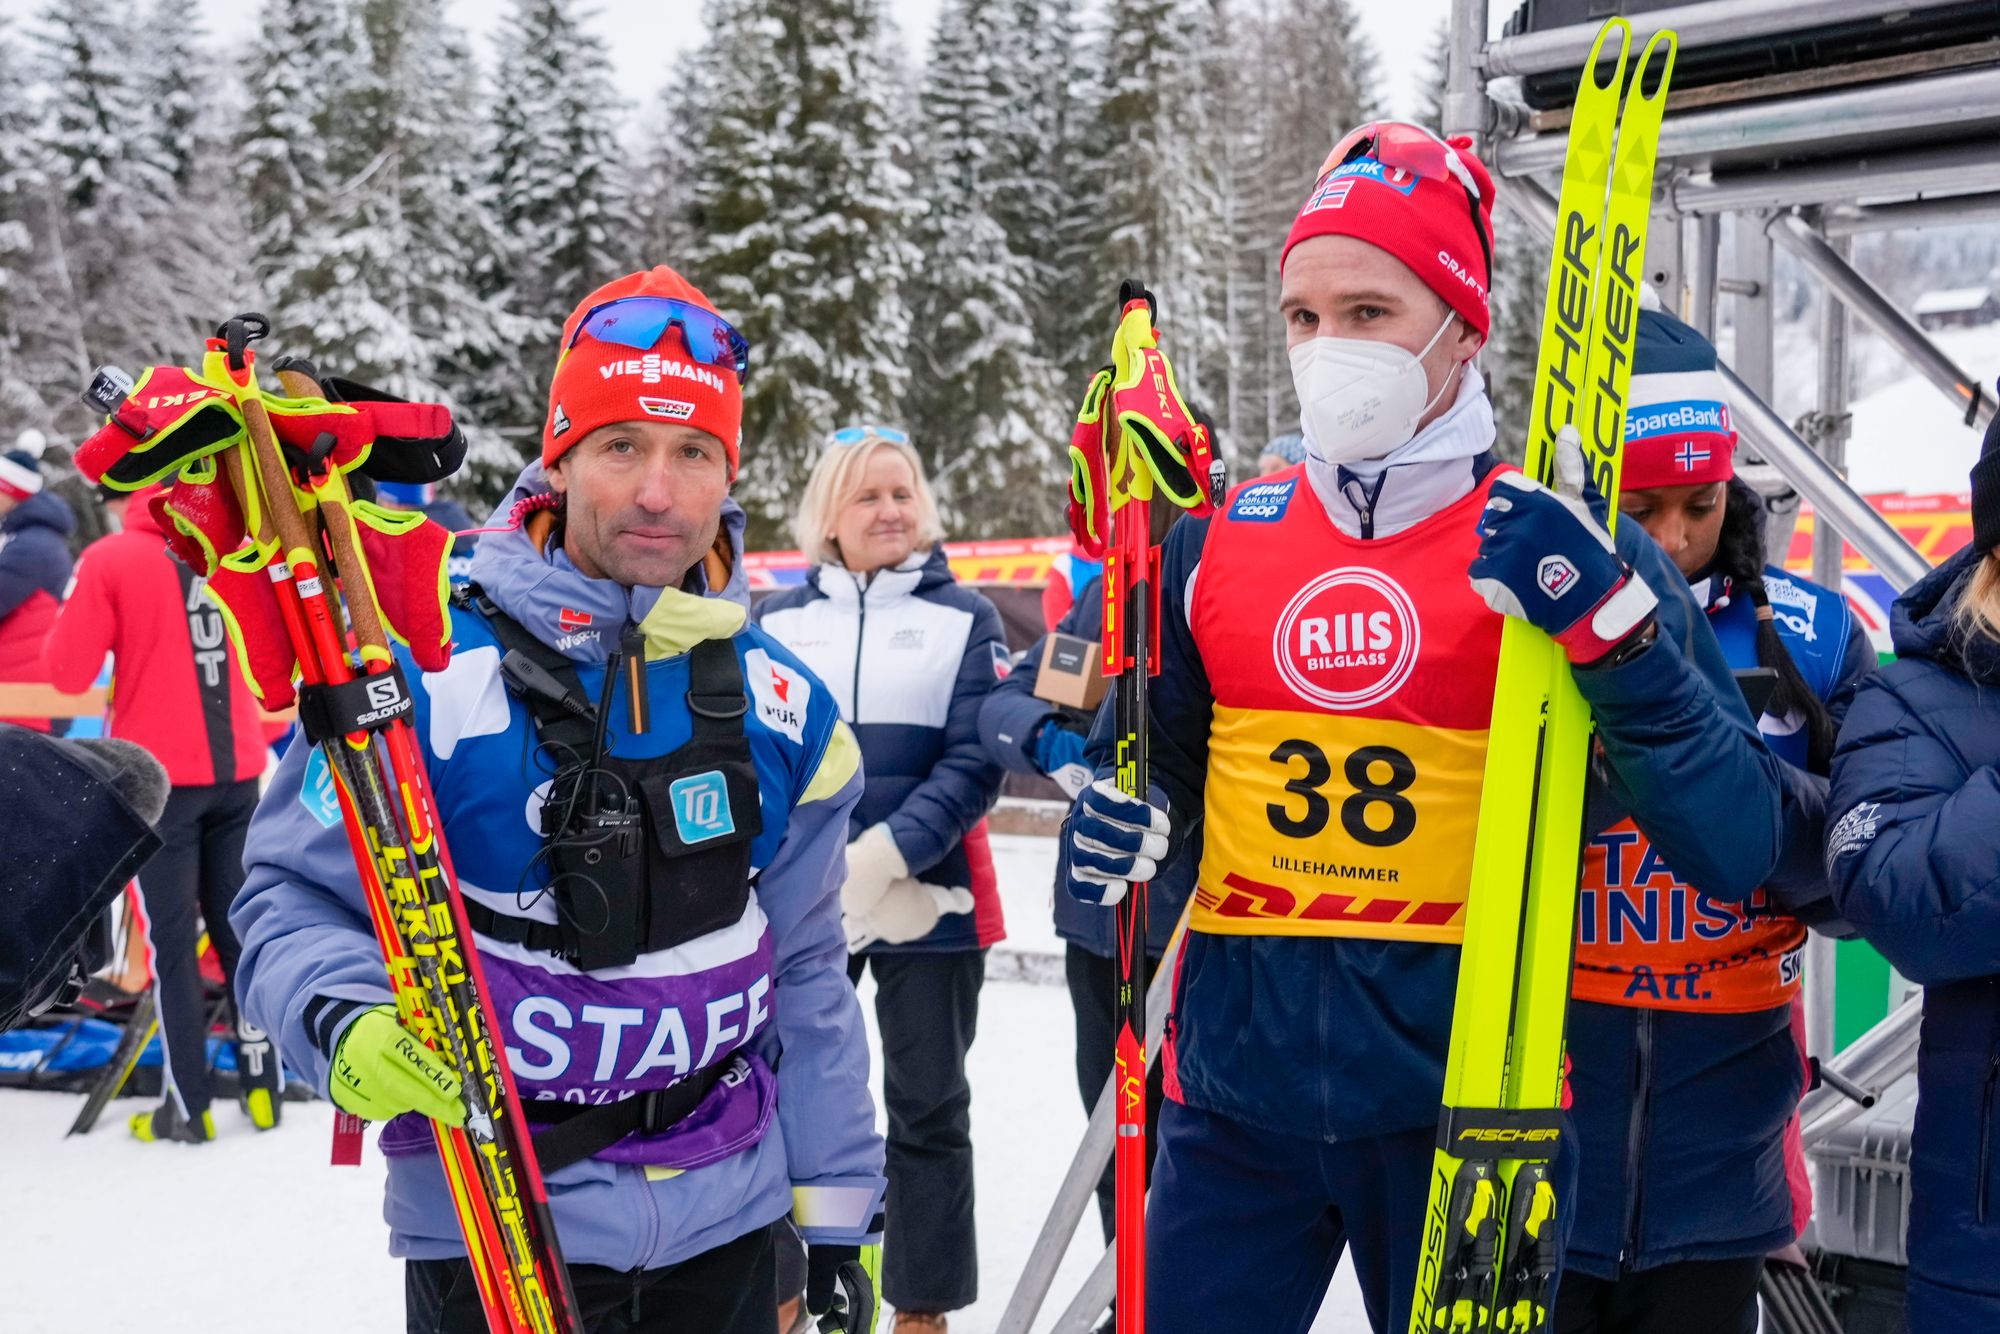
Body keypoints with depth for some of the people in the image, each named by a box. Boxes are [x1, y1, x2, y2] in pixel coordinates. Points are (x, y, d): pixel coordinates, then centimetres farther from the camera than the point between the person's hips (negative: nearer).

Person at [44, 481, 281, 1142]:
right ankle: (263, 1085, 16)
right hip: (238, 768, 4)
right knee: (239, 926, 13)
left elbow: (69, 670, -7)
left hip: (160, 773, -4)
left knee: (172, 939, 3)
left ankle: (187, 1106, 6)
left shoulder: (110, 559, -10)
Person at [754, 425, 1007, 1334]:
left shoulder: (965, 617, 1)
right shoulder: (778, 620, 6)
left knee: (928, 1109, 9)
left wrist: (883, 856, -19)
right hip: (799, 903, 2)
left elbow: (973, 764, -7)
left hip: (931, 899, -1)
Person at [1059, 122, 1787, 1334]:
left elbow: (1738, 853, -9)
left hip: (1464, 1093, -2)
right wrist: (1131, 826, -4)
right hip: (1236, 1089, 3)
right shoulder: (1217, 542, 4)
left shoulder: (1557, 552, -4)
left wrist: (1612, 626, -21)